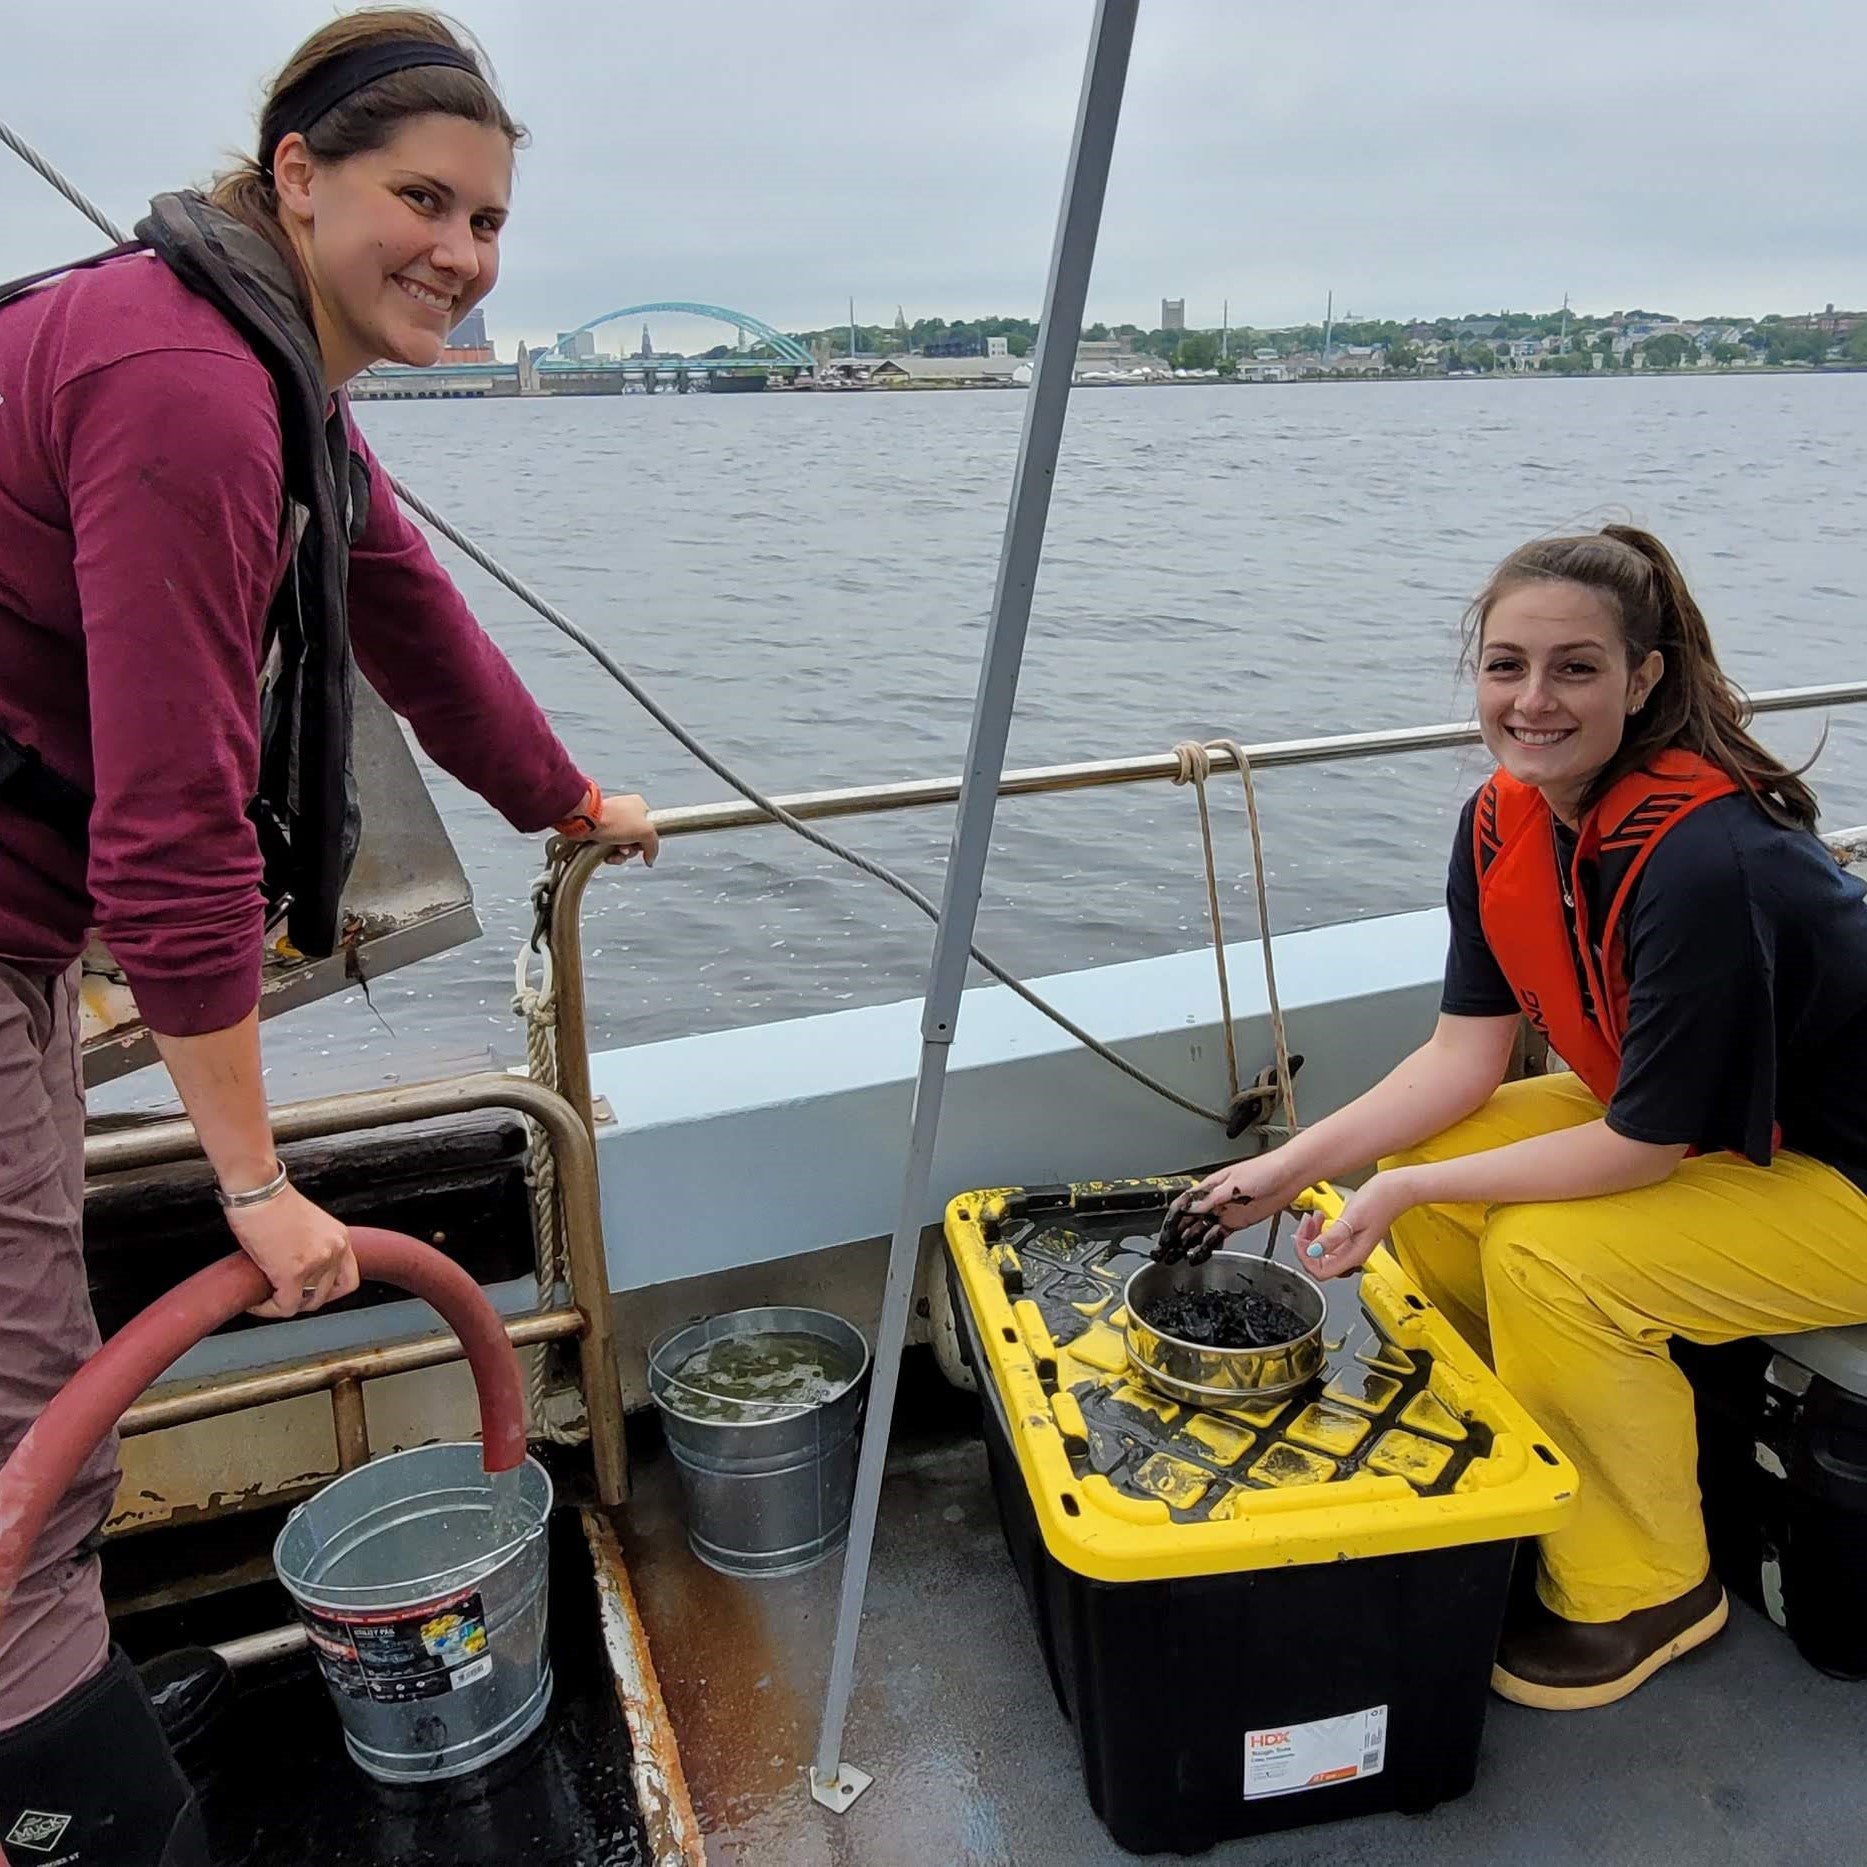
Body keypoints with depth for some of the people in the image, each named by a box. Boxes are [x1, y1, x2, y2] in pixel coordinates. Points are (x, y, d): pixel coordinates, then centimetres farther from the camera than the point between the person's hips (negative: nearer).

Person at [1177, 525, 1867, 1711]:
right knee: (1427, 1177, -5)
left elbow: (1646, 1144, -28)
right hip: (1674, 1115, 8)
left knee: (1549, 1254, -26)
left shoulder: (1706, 864, -35)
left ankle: (1647, 1591, 1)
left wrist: (1410, 1189, -23)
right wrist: (1294, 1166, -14)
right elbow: (1468, 1051, -6)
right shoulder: (1505, 823, -10)